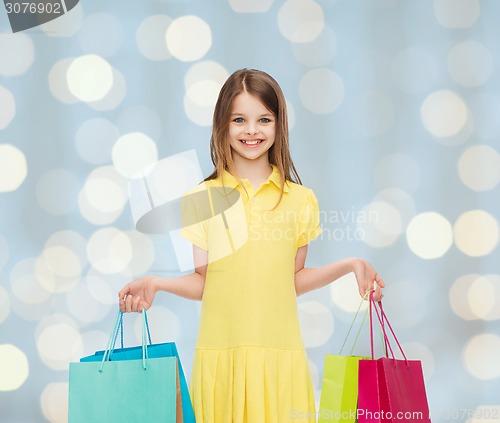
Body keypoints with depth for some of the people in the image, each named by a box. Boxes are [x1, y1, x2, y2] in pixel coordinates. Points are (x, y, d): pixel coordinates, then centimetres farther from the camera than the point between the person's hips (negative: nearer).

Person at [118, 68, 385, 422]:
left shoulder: (300, 200, 7)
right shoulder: (202, 199, 4)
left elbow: (293, 280, 10)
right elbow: (203, 283, 3)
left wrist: (348, 266, 0)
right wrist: (154, 283, -12)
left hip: (279, 352, 1)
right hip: (222, 352, -1)